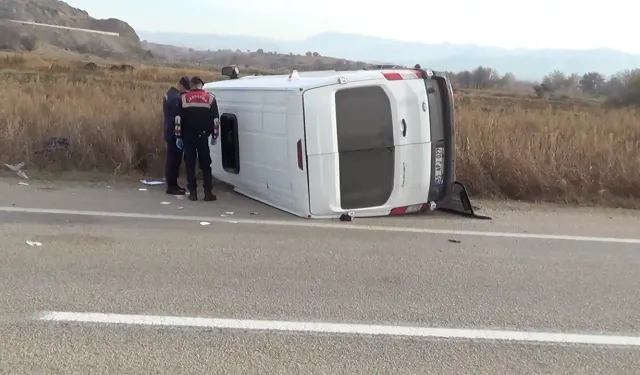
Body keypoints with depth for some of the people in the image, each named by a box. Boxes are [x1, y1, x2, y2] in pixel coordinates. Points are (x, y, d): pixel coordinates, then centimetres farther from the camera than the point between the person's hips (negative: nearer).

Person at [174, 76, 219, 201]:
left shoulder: (183, 98, 2)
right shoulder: (210, 98, 2)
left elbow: (178, 119, -2)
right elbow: (215, 119, 0)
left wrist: (178, 136, 2)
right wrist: (214, 136, 7)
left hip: (188, 137, 0)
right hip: (202, 136, 0)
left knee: (190, 165, 6)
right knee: (205, 164, 6)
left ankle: (193, 193, 5)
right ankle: (208, 193, 2)